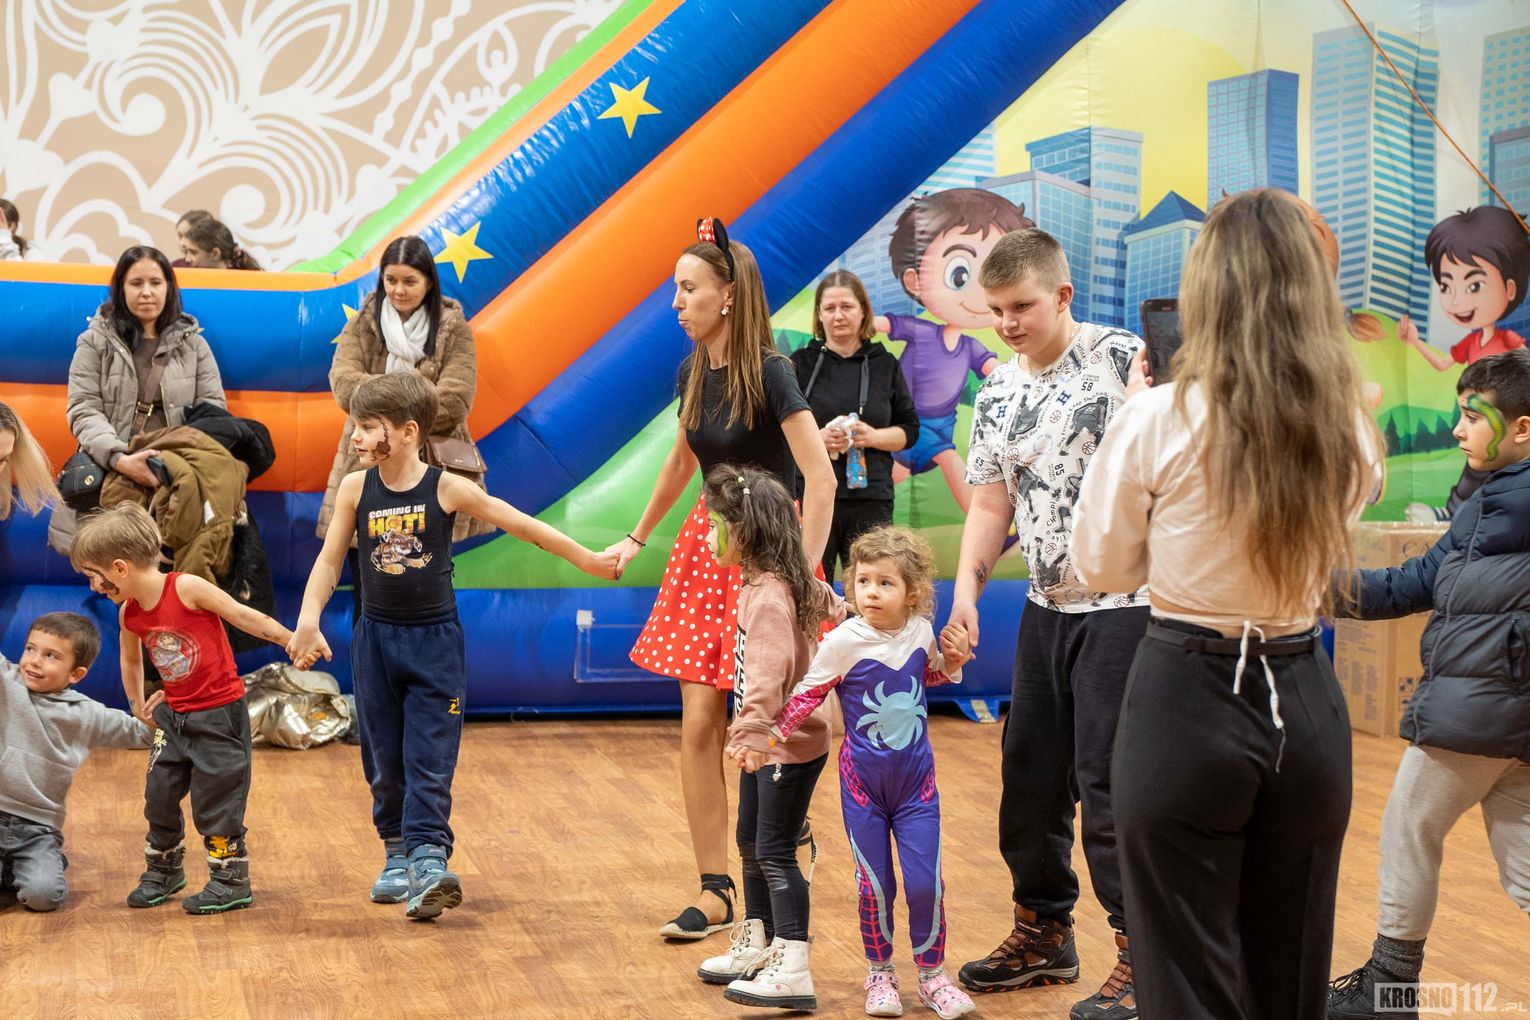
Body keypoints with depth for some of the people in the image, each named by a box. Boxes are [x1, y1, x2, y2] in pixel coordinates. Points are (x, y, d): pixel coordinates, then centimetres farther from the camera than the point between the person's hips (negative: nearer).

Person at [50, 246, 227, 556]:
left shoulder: (192, 343, 14)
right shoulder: (96, 341, 8)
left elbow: (214, 408, 9)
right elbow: (83, 411, -1)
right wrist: (120, 459, -20)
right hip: (108, 472, 0)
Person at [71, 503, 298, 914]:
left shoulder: (187, 589, -20)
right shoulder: (128, 614, 0)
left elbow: (244, 616, -16)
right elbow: (131, 659, 21)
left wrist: (294, 640, -16)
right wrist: (136, 703, 24)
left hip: (219, 713, -6)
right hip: (174, 714, 7)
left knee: (215, 799, -1)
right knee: (159, 794, 11)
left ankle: (231, 881, 12)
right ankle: (163, 871, 30)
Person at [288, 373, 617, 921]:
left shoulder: (447, 489, -11)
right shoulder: (356, 488, -4)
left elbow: (521, 525, -4)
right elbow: (330, 559, 3)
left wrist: (587, 559, 1)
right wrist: (308, 620, -10)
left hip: (434, 639, -3)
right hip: (376, 639, 3)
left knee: (430, 758, -8)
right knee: (384, 759, 9)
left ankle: (429, 859, -12)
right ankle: (397, 854, 22)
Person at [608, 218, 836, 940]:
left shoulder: (768, 372, -16)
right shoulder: (694, 372, 6)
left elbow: (820, 477, -21)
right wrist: (636, 539, 27)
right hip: (707, 542, 7)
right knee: (698, 725, 1)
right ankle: (715, 891, 8)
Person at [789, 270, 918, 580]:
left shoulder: (884, 365, 11)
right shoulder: (800, 363, 6)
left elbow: (910, 429, 11)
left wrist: (873, 437, -9)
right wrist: (816, 438, -14)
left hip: (871, 499, 2)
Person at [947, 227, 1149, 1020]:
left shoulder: (1120, 357, -11)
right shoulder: (997, 396, 9)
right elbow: (990, 507, 12)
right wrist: (966, 589, -2)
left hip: (1125, 604, -7)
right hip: (1046, 607, 7)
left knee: (1109, 780, -5)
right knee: (1030, 773, 14)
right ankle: (1043, 932, 31)